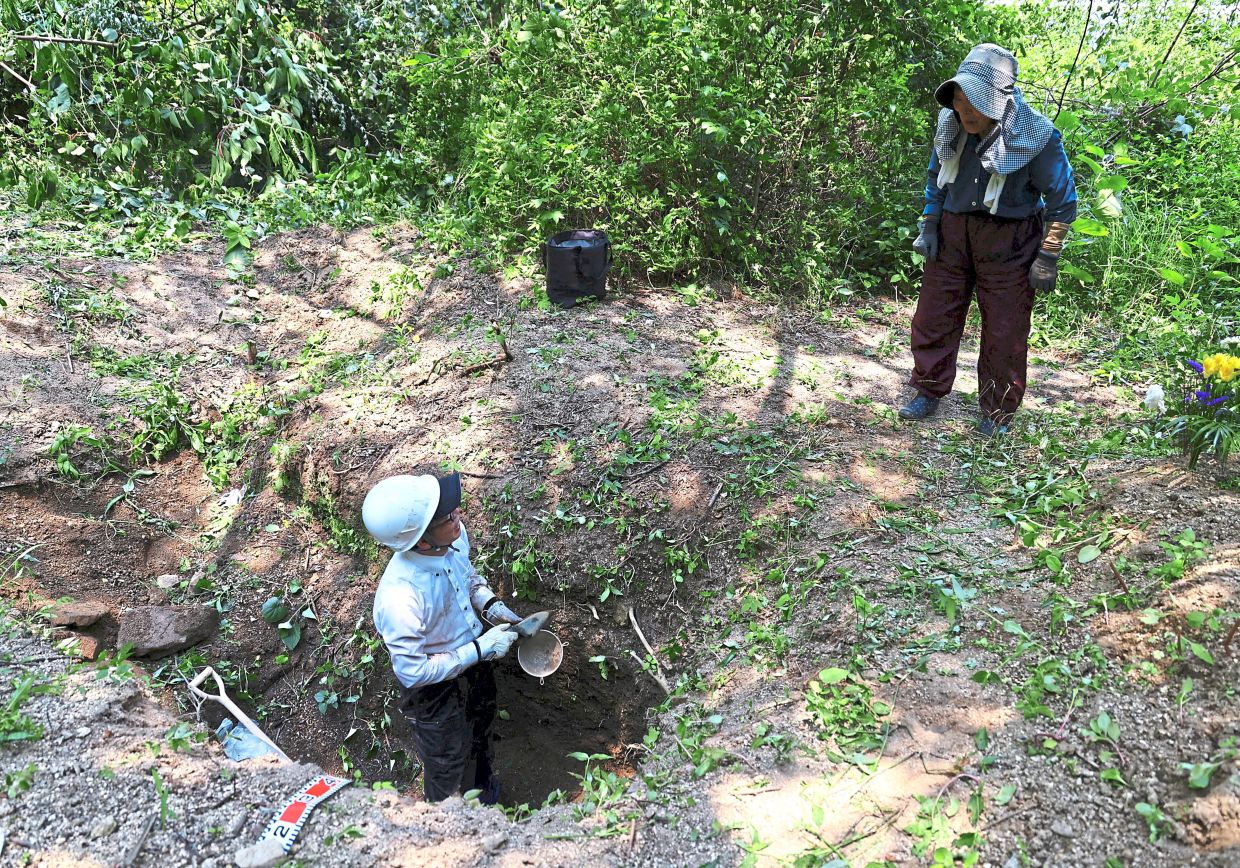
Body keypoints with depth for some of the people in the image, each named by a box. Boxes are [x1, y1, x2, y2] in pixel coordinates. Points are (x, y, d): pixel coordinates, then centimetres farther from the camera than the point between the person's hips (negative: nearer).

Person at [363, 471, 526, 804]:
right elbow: (413, 673, -30)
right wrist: (480, 649, -29)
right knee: (447, 762, 24)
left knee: (480, 726, 35)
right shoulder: (399, 599, -44)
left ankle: (480, 789, 68)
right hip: (435, 688, -6)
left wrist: (491, 605, -14)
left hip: (473, 656, 6)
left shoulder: (454, 535, -24)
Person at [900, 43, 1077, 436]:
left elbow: (1062, 200, -10)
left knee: (1004, 334, 4)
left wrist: (1048, 259, -11)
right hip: (952, 234, 4)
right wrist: (929, 226, 7)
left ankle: (996, 413, 21)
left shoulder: (1034, 137, -19)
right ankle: (928, 394, 27)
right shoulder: (951, 126, -6)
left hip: (1007, 244, -4)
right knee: (932, 318, 9)